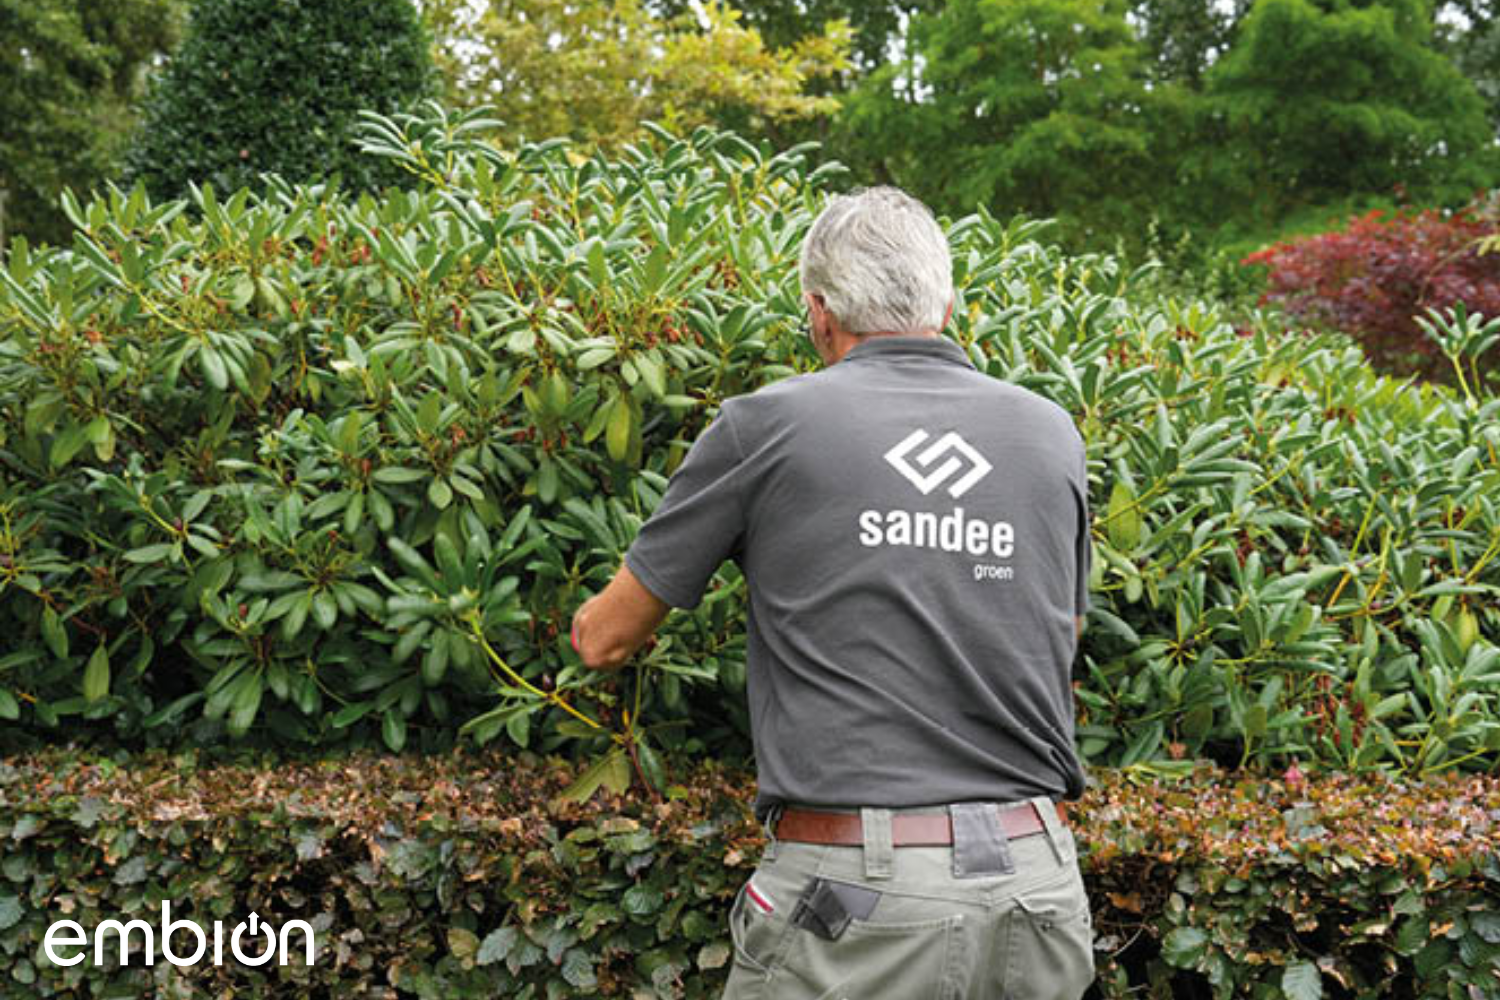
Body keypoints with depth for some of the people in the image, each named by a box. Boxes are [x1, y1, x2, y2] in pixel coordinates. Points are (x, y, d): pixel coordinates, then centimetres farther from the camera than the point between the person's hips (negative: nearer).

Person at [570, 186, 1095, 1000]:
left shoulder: (766, 426, -1)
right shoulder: (1051, 435, 8)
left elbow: (605, 640, 8)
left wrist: (593, 619, 31)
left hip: (854, 903, -4)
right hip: (1035, 896, 4)